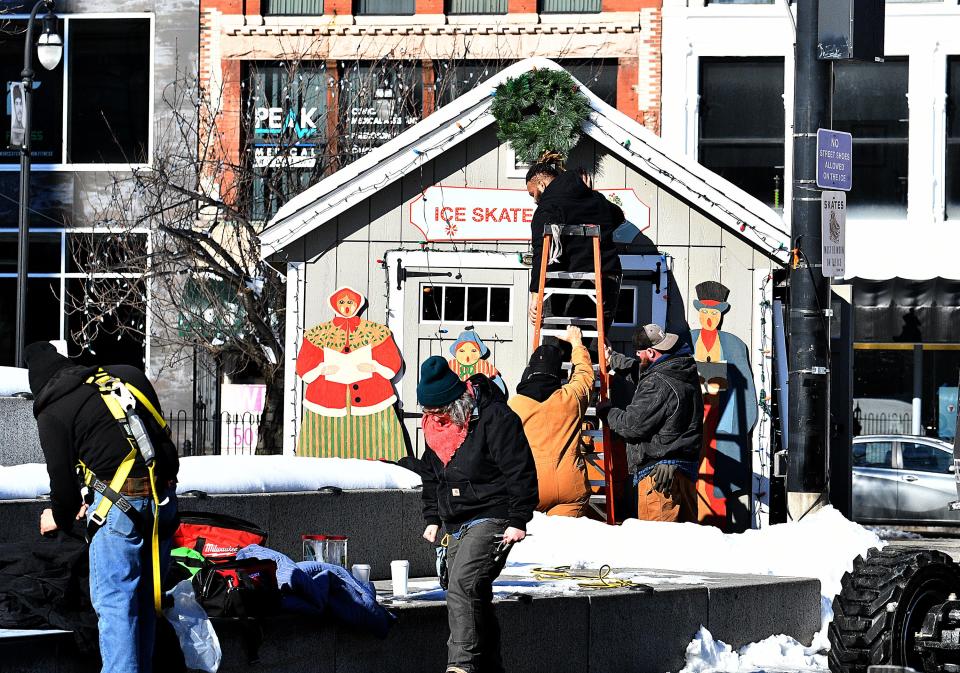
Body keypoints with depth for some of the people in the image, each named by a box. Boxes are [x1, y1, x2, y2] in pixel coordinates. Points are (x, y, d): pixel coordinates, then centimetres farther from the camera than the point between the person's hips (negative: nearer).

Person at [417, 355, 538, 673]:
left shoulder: (494, 419, -16)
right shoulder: (435, 423, 9)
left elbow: (521, 471, -15)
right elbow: (431, 475, 24)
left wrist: (518, 521, -17)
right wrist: (432, 518, 19)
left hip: (492, 519, -9)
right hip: (456, 524, 9)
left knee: (463, 584, -24)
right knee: (474, 597, 12)